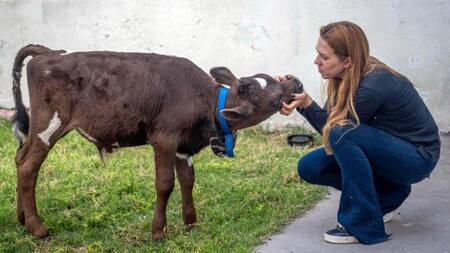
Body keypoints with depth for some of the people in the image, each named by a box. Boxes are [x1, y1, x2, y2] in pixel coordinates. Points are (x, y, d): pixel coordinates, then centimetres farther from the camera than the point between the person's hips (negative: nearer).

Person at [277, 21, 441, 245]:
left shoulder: (372, 87, -30)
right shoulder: (347, 77, -6)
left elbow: (335, 131, -20)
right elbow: (328, 123, -5)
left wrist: (306, 103, -32)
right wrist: (295, 93, -17)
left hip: (417, 157, -9)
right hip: (384, 148, 9)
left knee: (342, 133, -33)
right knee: (309, 167, -5)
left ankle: (364, 226, -20)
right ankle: (388, 193, 10)